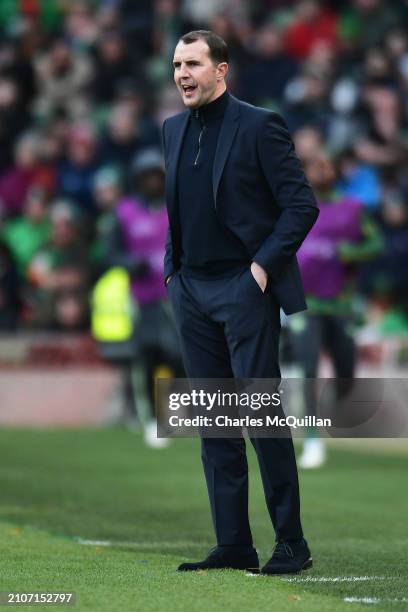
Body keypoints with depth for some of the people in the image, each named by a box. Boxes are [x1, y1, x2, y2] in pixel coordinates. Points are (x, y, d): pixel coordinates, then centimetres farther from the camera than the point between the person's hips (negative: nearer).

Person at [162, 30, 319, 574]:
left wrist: (264, 265, -13)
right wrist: (172, 265, 11)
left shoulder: (258, 126, -8)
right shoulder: (173, 130, 12)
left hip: (244, 289, -7)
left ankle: (291, 544, 1)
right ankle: (233, 545, 11)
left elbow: (302, 204, -9)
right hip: (191, 293, 7)